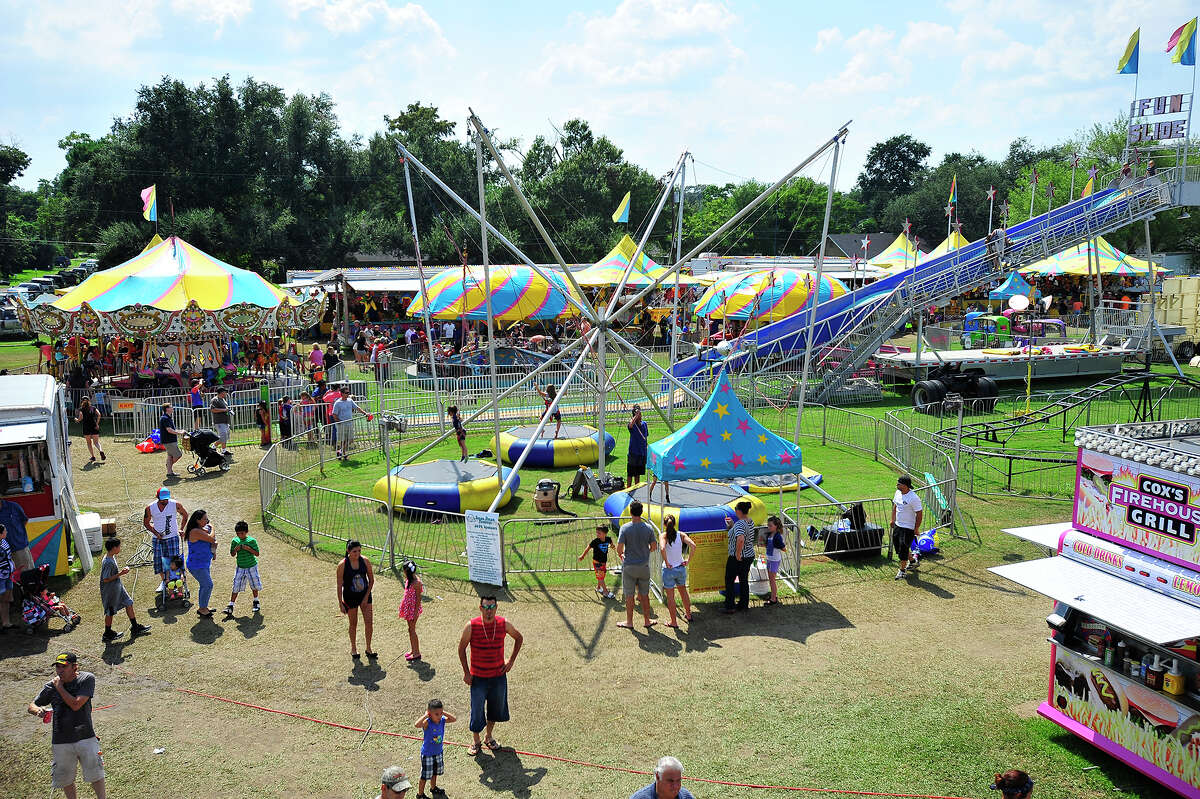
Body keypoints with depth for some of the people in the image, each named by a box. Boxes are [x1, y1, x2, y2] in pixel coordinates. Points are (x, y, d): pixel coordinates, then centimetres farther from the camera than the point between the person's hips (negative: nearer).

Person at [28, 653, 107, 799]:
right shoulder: (50, 686, 1)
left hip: (85, 738, -3)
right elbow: (31, 706, 10)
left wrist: (59, 687, -11)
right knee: (66, 779, 12)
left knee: (96, 774, -1)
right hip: (61, 742, 3)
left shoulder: (87, 679, -8)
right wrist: (38, 710, -14)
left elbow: (75, 705, -16)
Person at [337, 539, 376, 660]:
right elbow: (339, 585, -10)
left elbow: (371, 580, -1)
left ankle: (368, 649, 13)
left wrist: (366, 597, -4)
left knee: (368, 622, -1)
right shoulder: (342, 565, -17)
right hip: (350, 597, -2)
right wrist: (340, 603, -10)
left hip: (365, 595, 2)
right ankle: (353, 649, 28)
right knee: (353, 624, 9)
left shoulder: (365, 561, -11)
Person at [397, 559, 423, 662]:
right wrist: (403, 606, 17)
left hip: (413, 608, -9)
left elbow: (418, 599, -19)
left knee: (412, 630, -1)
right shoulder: (408, 580, 4)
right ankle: (412, 650, 29)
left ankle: (417, 653, 8)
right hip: (408, 607, 9)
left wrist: (415, 613, -18)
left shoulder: (416, 583, -22)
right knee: (410, 629, 17)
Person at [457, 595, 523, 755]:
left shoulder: (504, 624, -10)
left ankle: (489, 737, 40)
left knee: (496, 708, 17)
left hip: (499, 676, 3)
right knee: (477, 711, 5)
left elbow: (519, 638, 9)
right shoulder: (471, 626, -16)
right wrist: (466, 673, -4)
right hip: (478, 677, -2)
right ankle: (476, 742, 27)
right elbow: (461, 648, -3)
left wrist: (511, 661, 3)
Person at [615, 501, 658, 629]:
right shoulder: (648, 528, -6)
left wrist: (621, 555, 8)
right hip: (644, 565, 2)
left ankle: (629, 622, 20)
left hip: (629, 566, -2)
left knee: (629, 595, 9)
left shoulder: (625, 528, -13)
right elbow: (654, 547, 1)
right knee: (644, 595, 15)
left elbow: (619, 548, -14)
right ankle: (647, 620, 24)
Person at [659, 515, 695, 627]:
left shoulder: (663, 536, -13)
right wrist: (688, 560, -7)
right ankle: (688, 615, 40)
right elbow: (693, 546, -15)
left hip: (669, 570, -4)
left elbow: (662, 548, -31)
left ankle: (673, 621, 17)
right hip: (681, 568, 4)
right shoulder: (681, 535, -4)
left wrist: (666, 562, -19)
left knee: (670, 596, 9)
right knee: (683, 591, 25)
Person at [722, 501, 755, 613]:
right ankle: (744, 604, 25)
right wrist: (732, 525, 17)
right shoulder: (750, 522, 4)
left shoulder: (740, 524, -24)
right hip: (750, 556, 8)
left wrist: (738, 554, -28)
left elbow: (740, 539, -39)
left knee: (729, 581, 5)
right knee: (744, 580, 18)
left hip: (737, 558, -8)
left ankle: (729, 607, 8)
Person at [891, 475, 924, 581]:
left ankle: (902, 571, 12)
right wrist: (893, 519, 16)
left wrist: (916, 528, -15)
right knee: (897, 545, 17)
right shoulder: (898, 493, 1)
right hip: (897, 525, 8)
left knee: (903, 548, -4)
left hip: (908, 527, -8)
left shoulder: (913, 498, -24)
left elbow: (919, 514, -18)